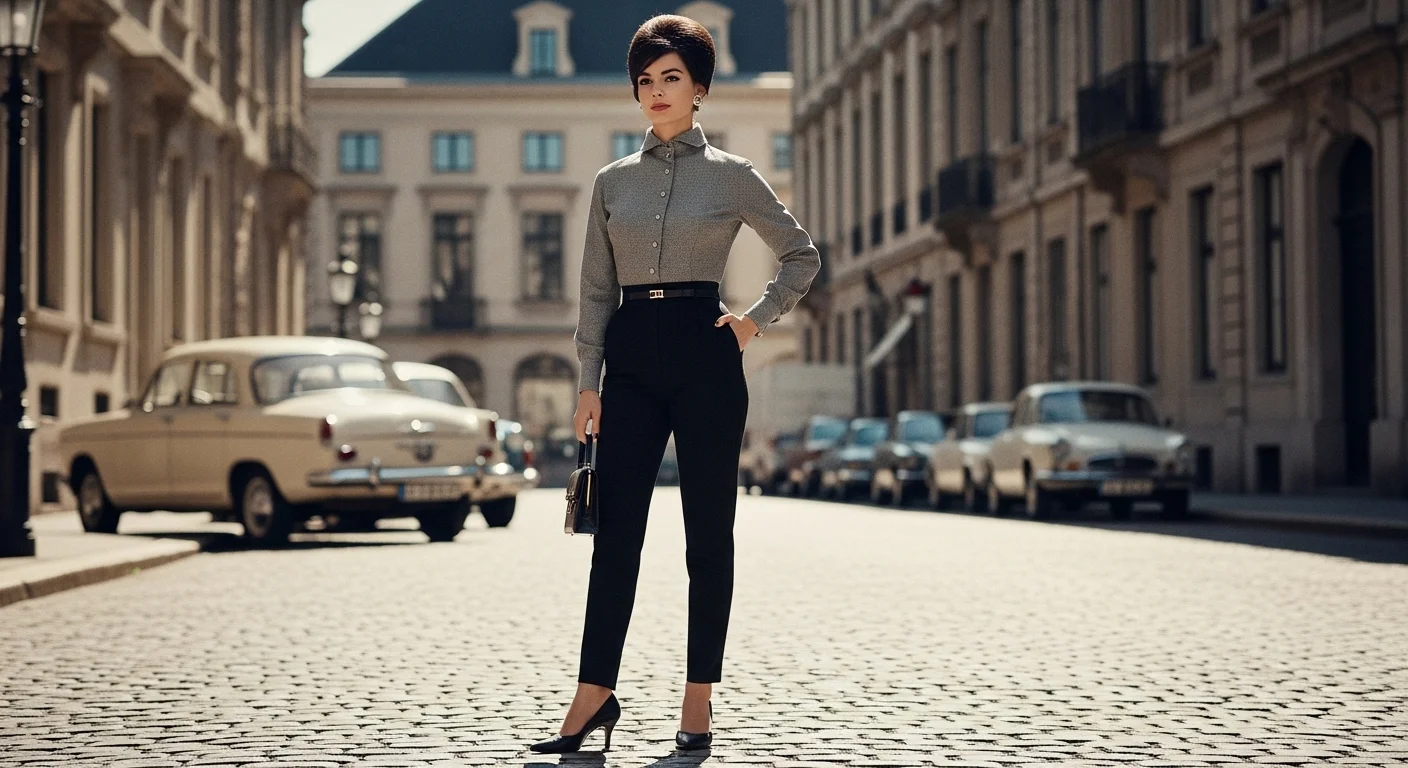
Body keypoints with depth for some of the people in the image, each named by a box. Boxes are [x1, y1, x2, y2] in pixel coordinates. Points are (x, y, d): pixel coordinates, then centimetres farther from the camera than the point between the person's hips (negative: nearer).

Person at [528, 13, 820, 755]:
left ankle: (699, 699, 8)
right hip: (632, 358, 3)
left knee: (708, 530, 2)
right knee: (616, 529, -1)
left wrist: (755, 319, 1)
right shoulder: (613, 181, 10)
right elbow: (597, 290, 10)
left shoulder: (731, 176, 3)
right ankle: (594, 694, 1)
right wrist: (589, 380, 4)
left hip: (704, 355, -2)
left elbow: (801, 256, 12)